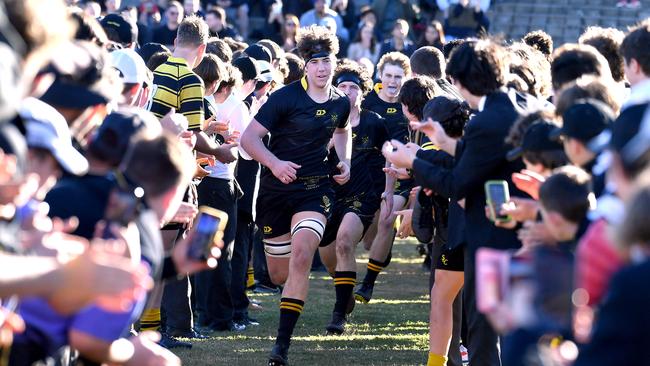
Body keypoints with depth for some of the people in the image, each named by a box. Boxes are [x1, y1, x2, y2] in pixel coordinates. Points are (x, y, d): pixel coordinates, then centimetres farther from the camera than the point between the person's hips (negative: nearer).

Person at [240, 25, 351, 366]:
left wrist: (344, 162, 11)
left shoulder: (341, 102, 2)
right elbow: (249, 137, -14)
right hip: (276, 189, -1)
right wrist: (274, 163, -29)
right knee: (280, 275, 7)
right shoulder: (286, 97, -12)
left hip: (314, 189, 1)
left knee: (300, 258, -22)